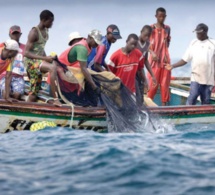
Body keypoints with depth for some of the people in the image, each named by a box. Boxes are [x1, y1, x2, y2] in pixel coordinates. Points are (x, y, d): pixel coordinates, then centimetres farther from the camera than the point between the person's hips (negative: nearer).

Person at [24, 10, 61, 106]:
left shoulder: (45, 31, 11)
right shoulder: (34, 32, -14)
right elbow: (26, 53, -19)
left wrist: (47, 58, 8)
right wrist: (45, 58, -26)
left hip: (39, 62, 9)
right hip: (31, 61, -9)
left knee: (33, 96, 6)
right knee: (53, 67, -34)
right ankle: (56, 99, -37)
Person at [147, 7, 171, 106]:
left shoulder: (167, 28, 9)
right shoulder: (151, 28, -4)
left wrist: (166, 54, 4)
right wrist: (152, 52, -19)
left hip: (165, 59, 4)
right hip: (154, 60, -4)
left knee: (165, 83, 3)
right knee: (152, 83, -3)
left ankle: (164, 103, 9)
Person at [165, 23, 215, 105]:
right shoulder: (193, 43, 7)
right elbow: (185, 59, 9)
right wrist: (173, 66, -2)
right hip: (196, 77, 0)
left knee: (206, 102, 5)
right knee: (191, 99, -12)